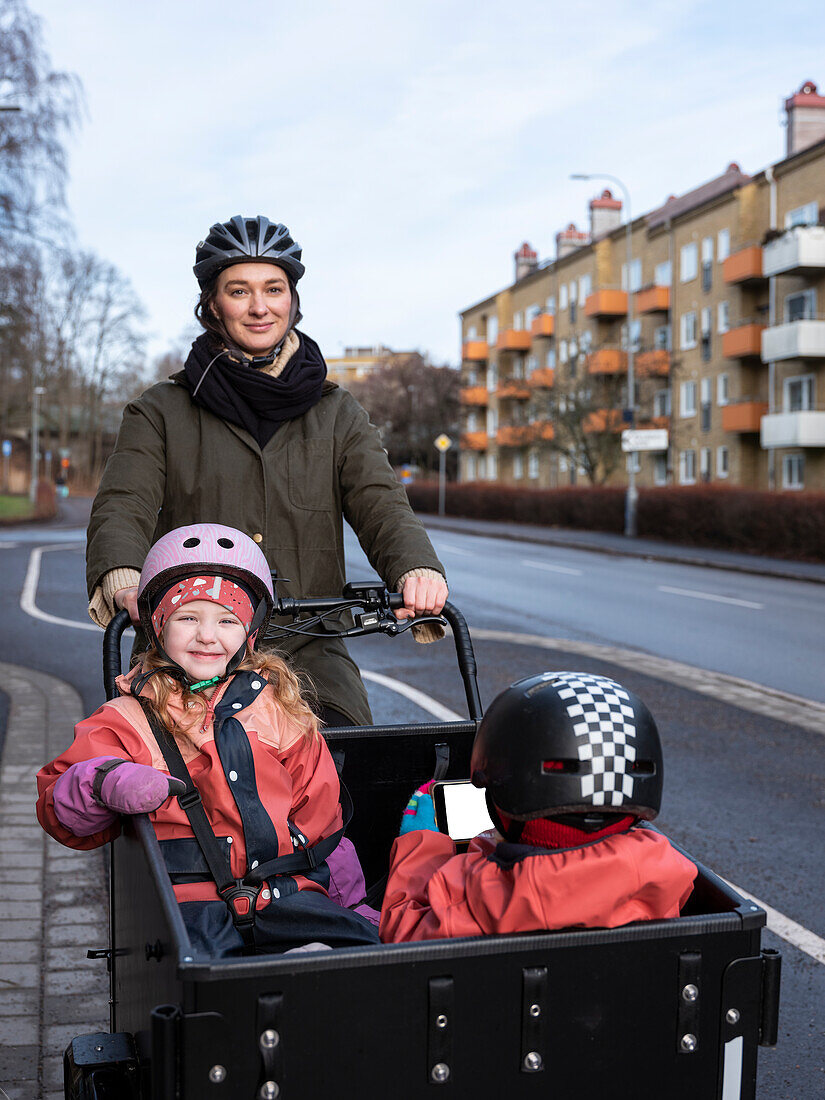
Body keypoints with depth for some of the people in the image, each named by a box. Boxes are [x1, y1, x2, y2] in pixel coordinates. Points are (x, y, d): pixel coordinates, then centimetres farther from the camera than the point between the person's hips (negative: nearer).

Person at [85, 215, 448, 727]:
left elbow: (381, 504, 1)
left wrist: (418, 569, -23)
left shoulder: (339, 414, 15)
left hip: (308, 652, 1)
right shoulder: (161, 413, 11)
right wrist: (123, 579, -26)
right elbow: (122, 508, -2)